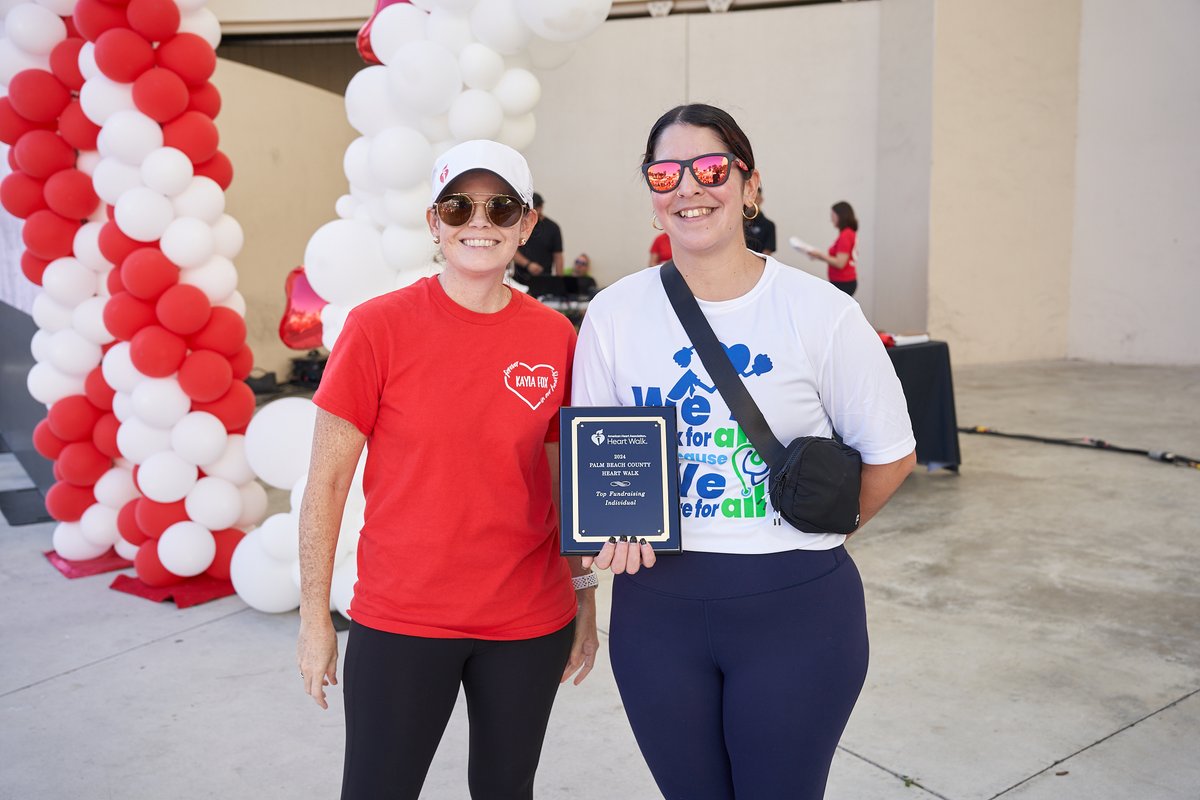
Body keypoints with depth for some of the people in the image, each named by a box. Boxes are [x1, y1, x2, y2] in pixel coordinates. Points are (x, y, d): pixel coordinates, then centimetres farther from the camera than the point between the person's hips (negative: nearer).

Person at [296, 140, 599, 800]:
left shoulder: (556, 337, -2)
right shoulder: (378, 326, -10)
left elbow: (565, 479, 7)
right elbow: (327, 481, -5)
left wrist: (584, 597, 8)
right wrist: (314, 617, -4)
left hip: (530, 621, 3)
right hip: (400, 618, -2)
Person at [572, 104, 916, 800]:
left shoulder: (820, 311, -7)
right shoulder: (614, 314, -1)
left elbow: (890, 454, 2)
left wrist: (808, 533, 2)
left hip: (796, 610, -2)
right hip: (656, 605, 2)